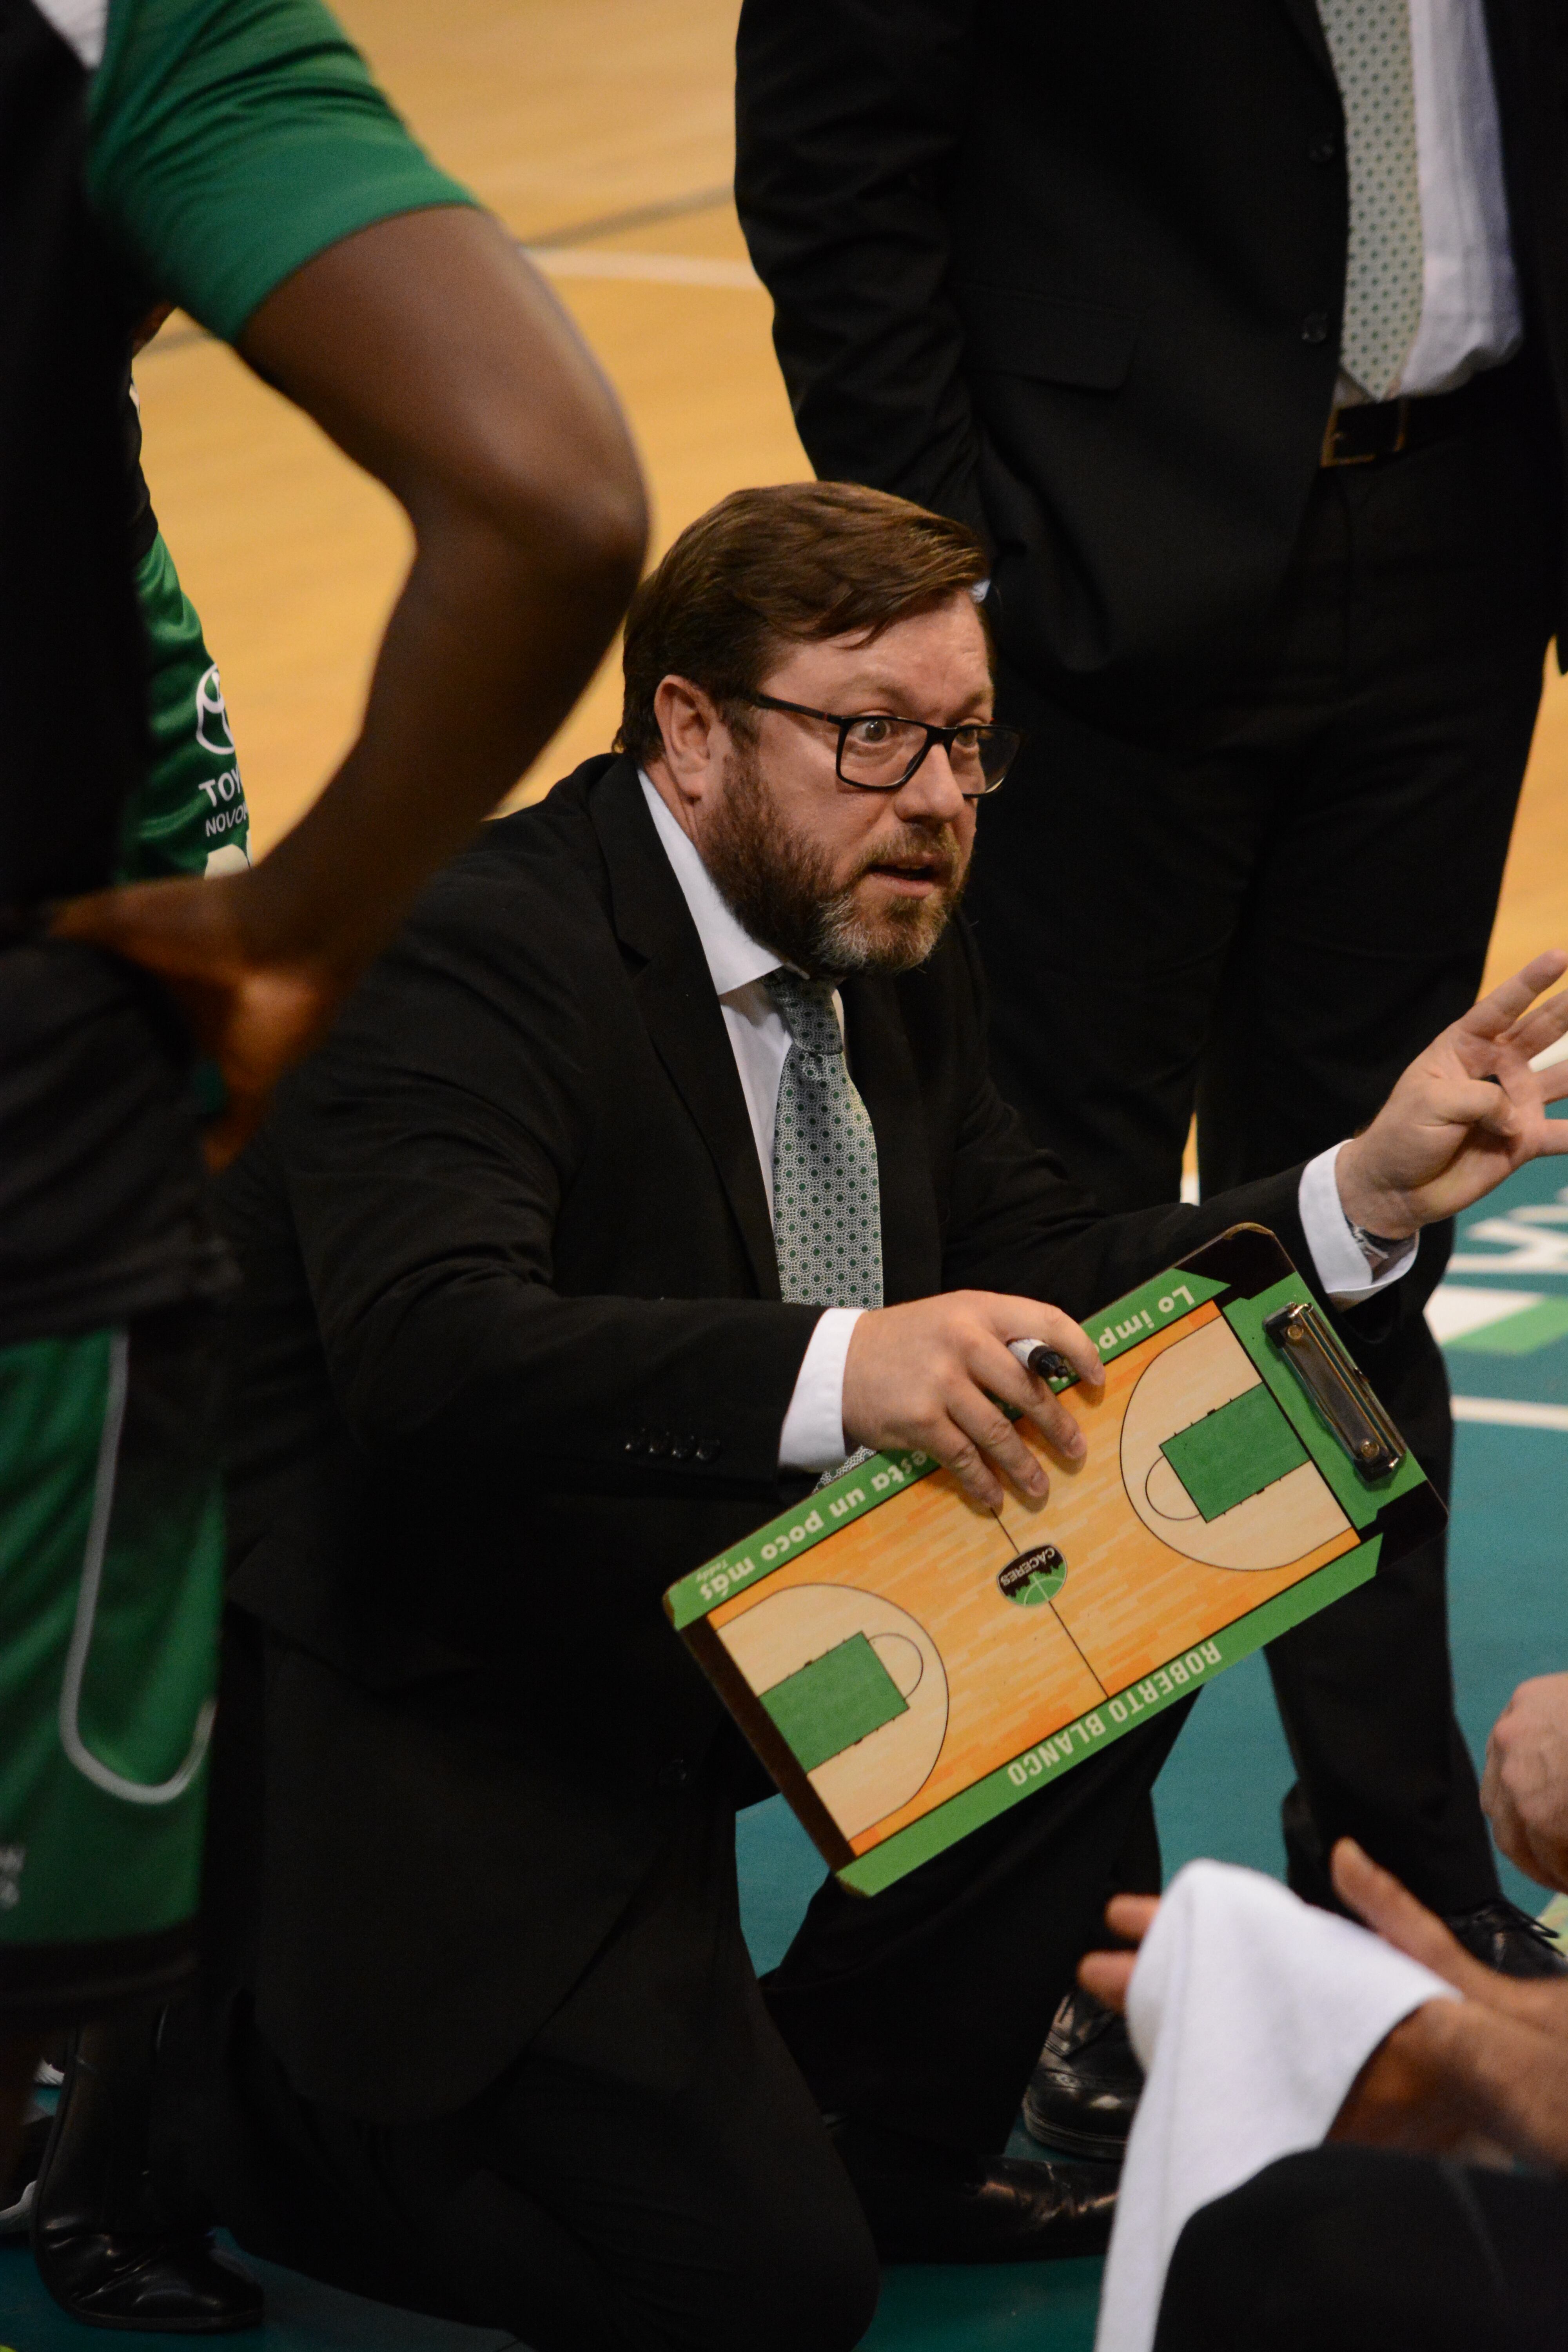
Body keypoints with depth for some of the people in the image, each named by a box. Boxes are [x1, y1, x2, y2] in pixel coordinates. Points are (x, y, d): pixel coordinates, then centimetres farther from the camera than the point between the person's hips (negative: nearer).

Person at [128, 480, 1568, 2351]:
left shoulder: (889, 962, 5)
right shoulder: (472, 960, -23)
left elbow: (1040, 1285, 5)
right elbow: (430, 1351, -38)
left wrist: (1363, 1194, -10)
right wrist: (830, 1370, -52)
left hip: (687, 1647, 9)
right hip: (417, 1736, -9)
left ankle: (870, 2129, 8)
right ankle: (250, 2093, 7)